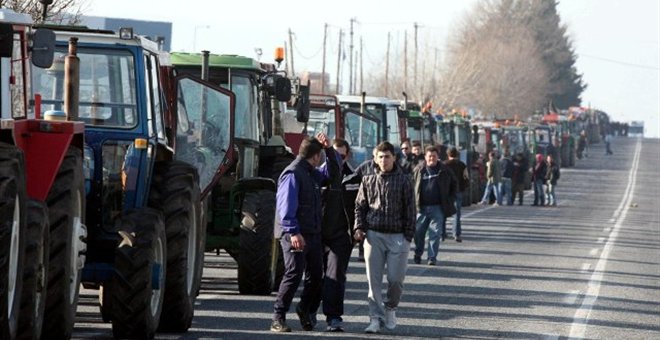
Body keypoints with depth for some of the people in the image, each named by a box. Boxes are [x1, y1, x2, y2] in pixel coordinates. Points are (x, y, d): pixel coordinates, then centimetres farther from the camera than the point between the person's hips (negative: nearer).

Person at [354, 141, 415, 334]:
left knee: (396, 278, -3)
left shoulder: (403, 181, 1)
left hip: (397, 236, -2)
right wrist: (359, 227, 0)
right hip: (373, 235, 2)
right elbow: (360, 206, 14)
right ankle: (376, 318, 3)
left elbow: (409, 210, 2)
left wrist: (408, 236, -3)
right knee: (374, 279, -1)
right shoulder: (368, 181, 8)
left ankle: (390, 308, 24)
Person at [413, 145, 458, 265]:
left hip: (438, 207, -1)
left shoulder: (444, 170, 5)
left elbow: (454, 184, 15)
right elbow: (411, 185, 13)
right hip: (421, 207, 1)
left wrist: (450, 199, 7)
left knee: (435, 233, -3)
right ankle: (417, 255, 23)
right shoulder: (418, 170, 6)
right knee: (418, 233, 5)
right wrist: (414, 201, 4)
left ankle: (432, 257, 2)